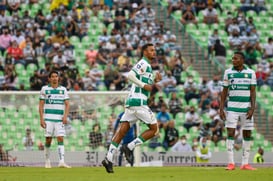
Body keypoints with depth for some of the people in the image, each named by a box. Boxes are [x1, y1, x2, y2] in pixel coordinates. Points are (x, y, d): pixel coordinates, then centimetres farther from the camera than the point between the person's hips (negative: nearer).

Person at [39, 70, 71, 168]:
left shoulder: (63, 89, 10)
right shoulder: (45, 89, 6)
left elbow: (67, 104, 8)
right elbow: (41, 105, 5)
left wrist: (65, 116, -8)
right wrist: (41, 119, -4)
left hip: (59, 119, 1)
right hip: (48, 118, -1)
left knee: (60, 139, -10)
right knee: (48, 140, -2)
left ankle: (61, 162, -17)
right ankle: (47, 161, 12)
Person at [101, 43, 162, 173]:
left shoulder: (147, 66, 25)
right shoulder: (143, 64, -5)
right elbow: (130, 75, -20)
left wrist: (155, 81, 15)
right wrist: (144, 85, -16)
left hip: (131, 102, 9)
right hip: (138, 102, -9)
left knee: (121, 131, 2)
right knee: (154, 129, -2)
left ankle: (108, 159, -6)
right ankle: (129, 147, -7)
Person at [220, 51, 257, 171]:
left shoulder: (251, 73, 2)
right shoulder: (228, 72, 4)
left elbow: (253, 92, 1)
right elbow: (224, 92, 6)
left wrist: (252, 108, -9)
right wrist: (221, 109, 0)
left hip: (246, 108, 1)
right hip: (232, 107, 0)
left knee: (247, 135, 3)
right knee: (230, 133, -8)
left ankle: (245, 163, 9)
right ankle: (231, 163, -7)